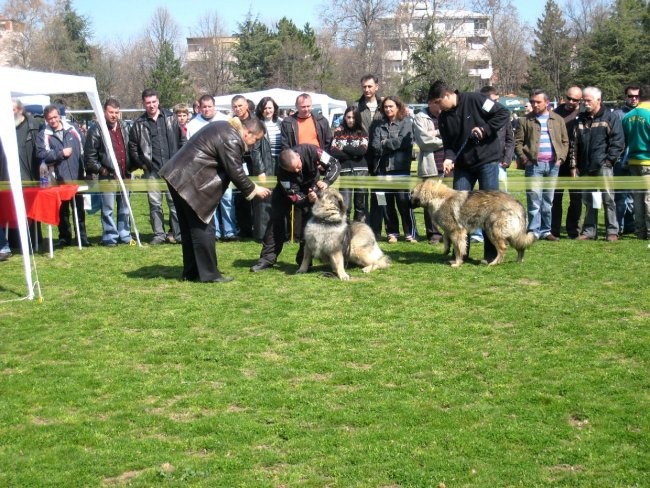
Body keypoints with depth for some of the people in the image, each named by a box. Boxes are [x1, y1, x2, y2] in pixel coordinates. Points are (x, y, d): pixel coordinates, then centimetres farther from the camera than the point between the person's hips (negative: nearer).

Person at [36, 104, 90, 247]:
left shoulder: (72, 129, 6)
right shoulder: (44, 135, -1)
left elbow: (84, 147, 11)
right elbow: (41, 154, -11)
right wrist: (61, 154, -14)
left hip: (78, 177, 2)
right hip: (59, 179, -2)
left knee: (79, 208, 9)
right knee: (62, 210, 6)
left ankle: (82, 237, 17)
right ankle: (64, 238, 17)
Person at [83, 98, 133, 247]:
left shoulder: (123, 127, 11)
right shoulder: (96, 130, -6)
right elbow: (89, 155, -6)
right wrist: (100, 170, -8)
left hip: (124, 175, 5)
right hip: (107, 176, -5)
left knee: (124, 207, 11)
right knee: (108, 208, -2)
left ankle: (124, 235, 20)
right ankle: (110, 236, 6)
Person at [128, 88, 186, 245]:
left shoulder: (170, 118, 5)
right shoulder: (139, 124, 5)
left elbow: (182, 140, 7)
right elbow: (132, 147, 9)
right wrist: (141, 164, 1)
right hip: (152, 171, 1)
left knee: (175, 201, 0)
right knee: (155, 204, 4)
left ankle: (177, 233, 6)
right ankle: (159, 234, 11)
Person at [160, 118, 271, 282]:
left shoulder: (225, 127, 16)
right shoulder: (231, 139, -17)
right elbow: (235, 172, -15)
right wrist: (253, 189, -2)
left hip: (177, 176, 11)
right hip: (190, 182, -11)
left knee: (190, 228, 15)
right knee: (203, 228, -4)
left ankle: (191, 272, 21)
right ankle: (209, 274, 1)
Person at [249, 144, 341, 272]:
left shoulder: (311, 151, -37)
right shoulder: (282, 172, -37)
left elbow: (335, 165, -28)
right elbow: (294, 197, -33)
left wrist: (326, 181, -44)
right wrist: (307, 200, -54)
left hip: (311, 186, 1)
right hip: (287, 190, 0)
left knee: (310, 219, -14)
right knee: (276, 218, -6)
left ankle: (304, 260, -7)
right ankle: (267, 258, 2)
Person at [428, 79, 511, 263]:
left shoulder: (474, 100, -11)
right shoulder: (444, 117, 5)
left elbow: (503, 114, -10)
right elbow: (448, 143, 8)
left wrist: (484, 128, -20)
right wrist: (449, 157, -13)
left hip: (487, 160, -6)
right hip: (462, 165, 6)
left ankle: (492, 253, 5)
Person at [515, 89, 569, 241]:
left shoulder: (558, 120, 12)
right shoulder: (526, 121, 6)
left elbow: (565, 141, 13)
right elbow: (518, 142, 4)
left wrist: (561, 158, 1)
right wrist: (524, 158, -7)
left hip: (553, 165, 2)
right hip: (534, 164, -2)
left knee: (548, 200, 7)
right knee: (534, 199, -6)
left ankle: (546, 230, 14)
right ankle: (534, 231, -3)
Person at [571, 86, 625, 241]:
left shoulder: (610, 117, 0)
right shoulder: (581, 119, 15)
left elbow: (618, 141, -5)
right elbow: (575, 144, 15)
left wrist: (609, 160, -11)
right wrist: (574, 164, 8)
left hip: (603, 166, -5)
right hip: (586, 167, 5)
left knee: (608, 199, -4)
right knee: (588, 199, 9)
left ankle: (612, 231, 1)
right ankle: (589, 231, 15)